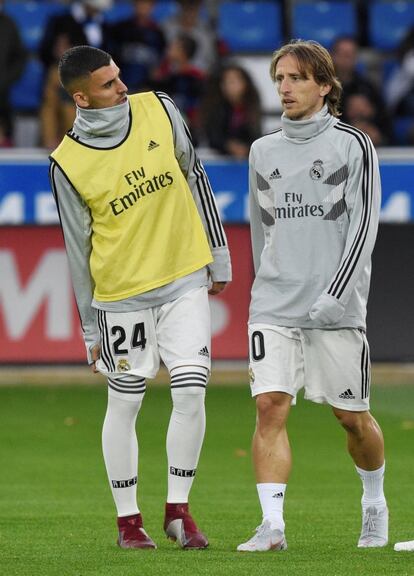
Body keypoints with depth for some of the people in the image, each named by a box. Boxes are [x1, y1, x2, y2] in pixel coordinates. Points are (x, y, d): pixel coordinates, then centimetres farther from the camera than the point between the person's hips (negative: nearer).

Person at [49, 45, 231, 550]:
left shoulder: (158, 110, -2)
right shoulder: (68, 164, -10)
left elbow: (195, 179, 9)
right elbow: (79, 247, -1)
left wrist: (218, 255, 11)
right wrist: (91, 327, 4)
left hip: (185, 282, 2)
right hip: (122, 296, -2)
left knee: (190, 392, -6)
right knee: (124, 404, 3)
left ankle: (178, 510, 6)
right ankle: (128, 520, 17)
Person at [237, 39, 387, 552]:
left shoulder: (353, 145, -1)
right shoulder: (263, 151, 11)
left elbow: (363, 226, -7)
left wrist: (334, 295, -15)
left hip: (335, 310, -3)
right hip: (273, 307, 3)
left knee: (352, 416, 5)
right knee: (270, 405, -13)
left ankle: (375, 504, 31)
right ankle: (272, 525, -16)